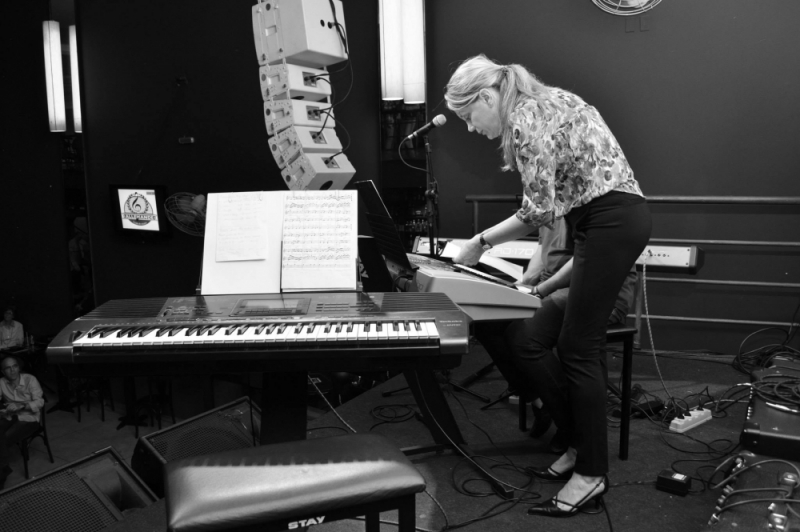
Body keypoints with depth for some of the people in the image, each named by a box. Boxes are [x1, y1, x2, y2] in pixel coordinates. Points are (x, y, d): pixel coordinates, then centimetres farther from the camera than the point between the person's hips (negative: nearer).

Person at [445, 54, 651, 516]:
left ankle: (592, 474, 3)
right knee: (580, 345, 12)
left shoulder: (525, 120, -12)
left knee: (578, 350, -6)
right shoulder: (542, 103, 17)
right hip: (615, 220, 10)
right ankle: (584, 443, 23)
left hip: (612, 222, -10)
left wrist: (481, 242, -5)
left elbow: (540, 211, -16)